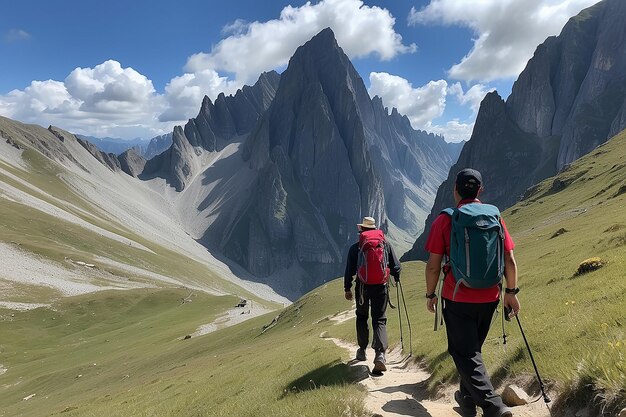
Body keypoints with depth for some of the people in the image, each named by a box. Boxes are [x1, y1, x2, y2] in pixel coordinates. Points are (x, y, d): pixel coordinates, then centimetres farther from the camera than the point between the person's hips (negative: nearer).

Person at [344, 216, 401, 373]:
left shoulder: (356, 247, 1)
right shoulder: (386, 245, 5)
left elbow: (349, 270, 2)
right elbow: (396, 267, 7)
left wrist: (347, 288, 12)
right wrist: (396, 278, 27)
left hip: (363, 287, 0)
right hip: (381, 287, 1)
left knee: (362, 317, 20)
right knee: (379, 320, 4)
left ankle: (362, 351, 27)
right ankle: (380, 354, -15)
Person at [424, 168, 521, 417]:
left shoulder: (445, 220, -9)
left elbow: (433, 265, -9)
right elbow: (509, 260, 1)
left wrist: (430, 294, 4)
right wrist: (511, 292, 11)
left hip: (457, 298, -5)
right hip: (489, 297, 5)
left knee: (465, 354, 4)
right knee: (472, 348, 21)